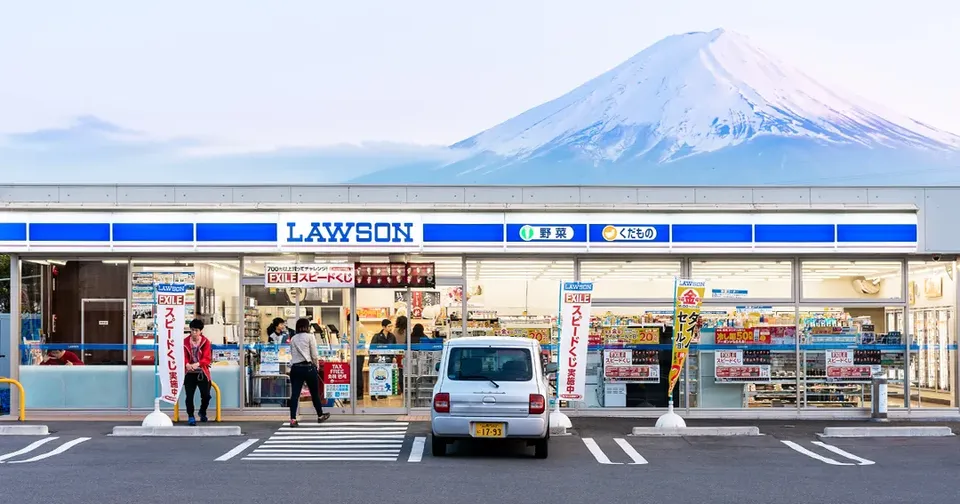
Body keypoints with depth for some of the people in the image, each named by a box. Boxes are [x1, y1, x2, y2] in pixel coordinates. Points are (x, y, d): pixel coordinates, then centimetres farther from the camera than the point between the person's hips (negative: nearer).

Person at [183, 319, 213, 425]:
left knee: (206, 395, -1)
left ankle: (203, 412, 26)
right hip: (189, 373, 0)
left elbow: (207, 358, -10)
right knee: (189, 395, -5)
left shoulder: (206, 342, -2)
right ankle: (191, 416, 7)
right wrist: (187, 364, -28)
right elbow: (183, 356, -5)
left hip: (202, 373, 0)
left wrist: (197, 364, -29)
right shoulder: (185, 342, 1)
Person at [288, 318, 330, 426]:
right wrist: (316, 366, 12)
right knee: (315, 393, 12)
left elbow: (292, 354, 8)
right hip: (308, 367, -3)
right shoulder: (310, 337, -2)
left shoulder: (293, 339, 11)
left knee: (294, 394, -2)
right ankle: (320, 415, 26)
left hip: (295, 368, 3)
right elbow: (314, 355, -3)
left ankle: (293, 419, -10)